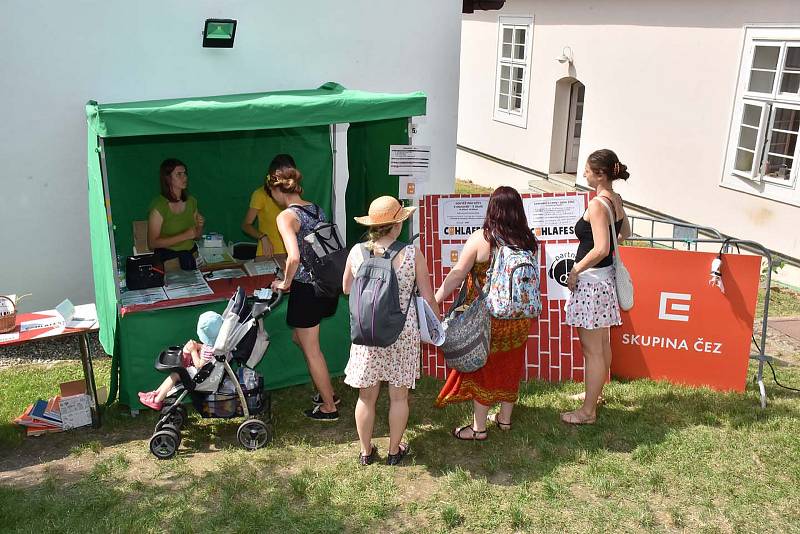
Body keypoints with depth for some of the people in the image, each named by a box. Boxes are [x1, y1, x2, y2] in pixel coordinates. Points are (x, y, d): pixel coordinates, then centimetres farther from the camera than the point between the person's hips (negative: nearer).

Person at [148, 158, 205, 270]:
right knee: (186, 258, -26)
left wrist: (200, 226, -5)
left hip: (191, 251, 4)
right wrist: (184, 236, -17)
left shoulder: (191, 201, 8)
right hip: (168, 254, -4)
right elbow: (152, 243, -12)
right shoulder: (159, 206, -10)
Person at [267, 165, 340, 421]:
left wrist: (286, 282, -11)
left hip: (306, 288, -8)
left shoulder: (286, 216, -15)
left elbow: (294, 257, -28)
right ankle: (327, 392, 32)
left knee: (311, 350, 8)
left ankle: (329, 407, 20)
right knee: (300, 338, 25)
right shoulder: (316, 209, 9)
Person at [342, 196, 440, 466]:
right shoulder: (412, 254, -13)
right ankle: (394, 451, 29)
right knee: (399, 396, 14)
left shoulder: (357, 252, -7)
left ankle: (366, 452, 29)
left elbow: (346, 289, 8)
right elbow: (428, 297, -6)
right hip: (403, 333, -1)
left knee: (367, 396, 14)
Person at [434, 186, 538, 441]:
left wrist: (433, 302, -6)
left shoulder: (481, 238, -15)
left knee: (481, 367, 9)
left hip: (487, 317, -4)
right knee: (510, 366, 18)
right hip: (519, 316, 5)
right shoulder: (529, 240, -3)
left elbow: (456, 275, -14)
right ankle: (505, 419, 35)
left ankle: (478, 428, 19)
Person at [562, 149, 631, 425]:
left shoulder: (597, 204, -20)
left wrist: (576, 270, -16)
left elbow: (601, 249, -28)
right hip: (606, 277, 10)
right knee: (602, 344, 21)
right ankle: (596, 392, 37)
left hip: (591, 280, -10)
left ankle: (588, 411, 9)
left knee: (592, 349, -1)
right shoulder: (616, 199, 7)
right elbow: (625, 233, 24)